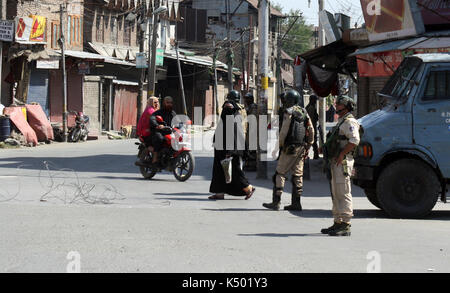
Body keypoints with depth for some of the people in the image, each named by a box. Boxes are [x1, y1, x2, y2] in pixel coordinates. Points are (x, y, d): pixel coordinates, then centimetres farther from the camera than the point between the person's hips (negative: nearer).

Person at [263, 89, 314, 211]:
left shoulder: (288, 112, -9)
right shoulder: (304, 112, 12)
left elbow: (284, 131, -14)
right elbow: (311, 131, 13)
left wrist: (280, 145, -3)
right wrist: (307, 146, 17)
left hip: (290, 147, -7)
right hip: (301, 148, 7)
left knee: (280, 173, -3)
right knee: (297, 175, 8)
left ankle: (276, 202, -6)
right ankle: (296, 203, 8)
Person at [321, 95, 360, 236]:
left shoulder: (349, 122, -10)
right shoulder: (341, 122, 22)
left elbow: (354, 140, -23)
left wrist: (341, 154, -23)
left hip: (343, 162, -11)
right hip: (336, 162, 11)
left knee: (343, 193, -11)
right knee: (336, 194, 13)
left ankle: (345, 225, -12)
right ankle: (338, 223, 19)